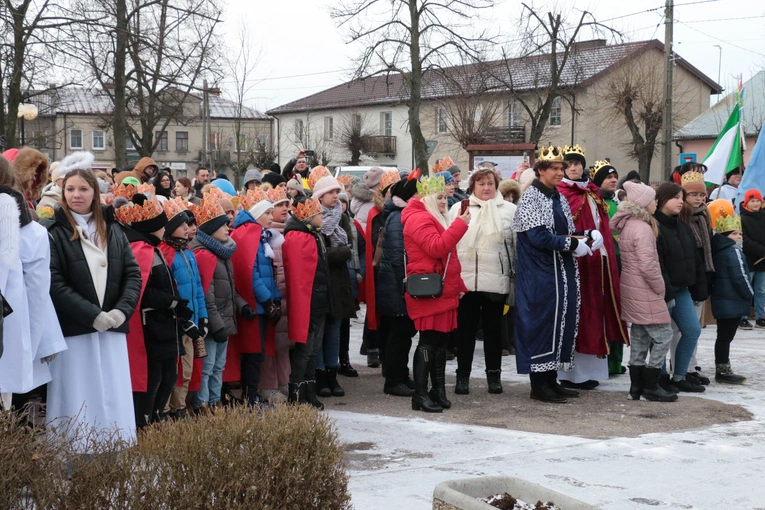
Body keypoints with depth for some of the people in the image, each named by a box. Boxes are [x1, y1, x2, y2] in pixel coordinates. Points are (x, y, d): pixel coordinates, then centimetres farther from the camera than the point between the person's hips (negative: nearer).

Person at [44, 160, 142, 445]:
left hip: (112, 330, 4)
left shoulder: (113, 231, 12)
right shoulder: (54, 233, -3)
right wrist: (92, 315, -16)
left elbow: (133, 273, 8)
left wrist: (122, 310, -9)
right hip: (73, 333, -4)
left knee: (115, 402, 5)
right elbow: (54, 282, -11)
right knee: (77, 404, -2)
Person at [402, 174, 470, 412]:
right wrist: (460, 224, -21)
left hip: (445, 292, 10)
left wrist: (458, 285, 22)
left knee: (441, 341, 12)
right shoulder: (419, 219, -11)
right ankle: (420, 395, -6)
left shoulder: (434, 219, 22)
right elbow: (437, 248, -25)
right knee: (428, 342, -9)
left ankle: (438, 390, 18)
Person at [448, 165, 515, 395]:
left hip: (496, 280, 0)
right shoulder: (458, 209, 7)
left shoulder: (509, 210, 7)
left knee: (494, 328, 9)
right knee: (466, 328, 4)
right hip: (465, 279, 0)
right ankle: (463, 375, 11)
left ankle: (494, 374, 18)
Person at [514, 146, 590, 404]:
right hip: (539, 274, -8)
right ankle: (539, 385, 1)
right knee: (541, 323, -5)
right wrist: (571, 244, -16)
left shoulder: (560, 198, 15)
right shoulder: (531, 197, -9)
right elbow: (537, 235, -19)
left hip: (562, 272, 8)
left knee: (562, 322, 9)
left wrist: (582, 240, -2)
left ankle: (551, 380, 18)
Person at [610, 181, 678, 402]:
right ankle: (651, 387, -1)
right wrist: (660, 288, -10)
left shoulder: (626, 225, 12)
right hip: (645, 292, -10)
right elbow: (648, 265, -23)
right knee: (662, 336, -4)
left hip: (631, 290, 10)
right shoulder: (643, 228, -18)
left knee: (639, 338, 13)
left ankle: (637, 386, 16)